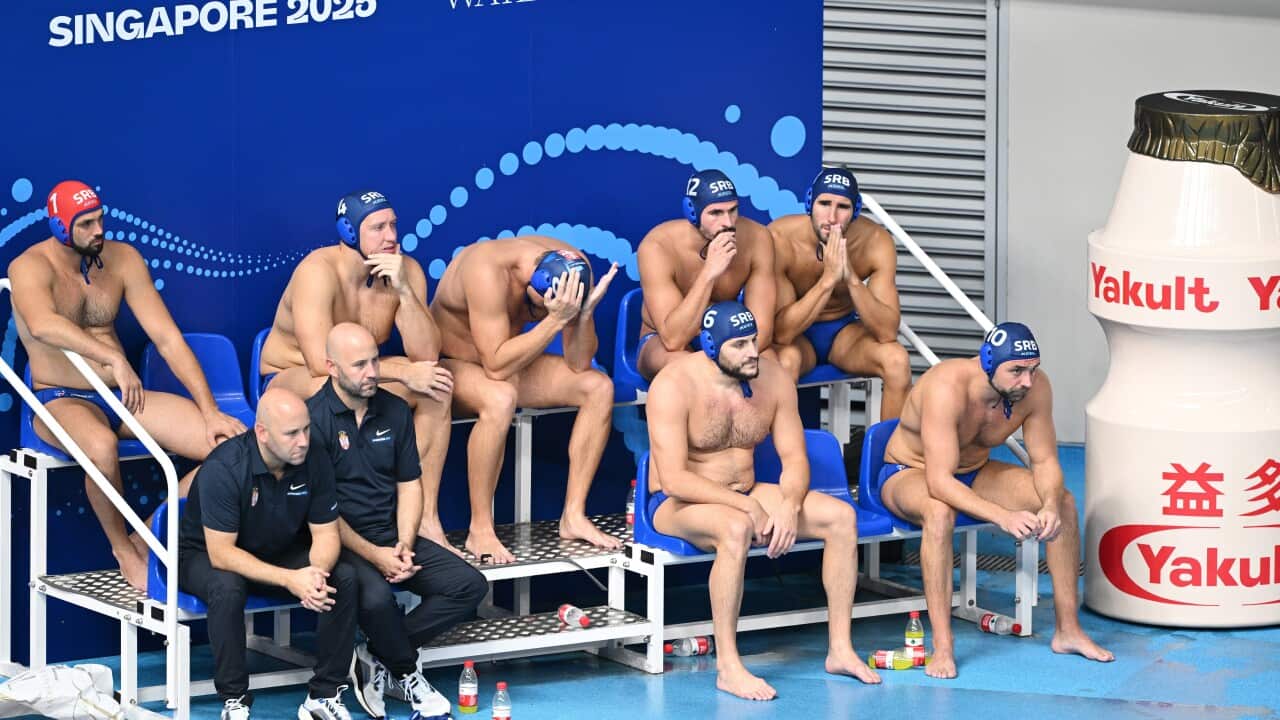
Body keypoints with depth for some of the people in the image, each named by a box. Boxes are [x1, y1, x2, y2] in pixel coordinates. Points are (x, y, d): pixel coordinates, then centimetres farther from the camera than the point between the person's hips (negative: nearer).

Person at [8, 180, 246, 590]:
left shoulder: (122, 259, 3)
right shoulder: (31, 267, -13)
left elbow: (168, 339, -1)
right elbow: (43, 325, -36)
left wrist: (210, 412, -9)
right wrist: (114, 359, -43)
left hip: (123, 397, 6)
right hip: (62, 401, -5)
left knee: (232, 441, -13)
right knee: (102, 446, -42)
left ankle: (149, 538, -1)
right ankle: (124, 551, -15)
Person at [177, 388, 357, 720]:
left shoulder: (315, 461, -14)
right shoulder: (223, 468, -29)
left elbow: (325, 533, -7)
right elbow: (221, 553, -29)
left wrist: (316, 573, -31)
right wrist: (290, 579, -39)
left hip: (280, 553, 5)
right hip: (207, 556, -4)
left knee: (344, 577, -20)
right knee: (227, 588, -38)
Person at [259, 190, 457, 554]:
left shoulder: (406, 271, -9)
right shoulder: (319, 271, -25)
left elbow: (426, 356, -18)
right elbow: (321, 363, -34)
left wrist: (403, 290, -30)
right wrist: (403, 373, -32)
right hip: (288, 379, -6)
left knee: (436, 388, -18)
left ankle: (425, 518, -13)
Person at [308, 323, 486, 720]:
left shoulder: (395, 411, 8)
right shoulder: (313, 419, -11)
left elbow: (409, 484, 11)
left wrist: (404, 545, -6)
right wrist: (374, 555, -18)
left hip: (393, 536, 7)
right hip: (342, 540, -6)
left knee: (469, 585, -12)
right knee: (376, 596, -36)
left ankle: (377, 658, -6)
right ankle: (406, 675, -6)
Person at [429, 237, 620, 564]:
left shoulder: (571, 268, -15)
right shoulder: (489, 270, -34)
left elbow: (579, 364, -13)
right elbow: (497, 367, -37)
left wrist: (584, 312, -30)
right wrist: (556, 319, -41)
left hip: (506, 358, 7)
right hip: (451, 363, -7)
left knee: (598, 387, -11)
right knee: (500, 397, -38)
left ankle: (574, 516, -4)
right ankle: (480, 531, -27)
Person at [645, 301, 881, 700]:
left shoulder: (773, 377, -2)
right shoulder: (675, 385, -20)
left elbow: (795, 459, 0)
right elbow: (674, 478, -25)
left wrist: (789, 505, -22)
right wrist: (747, 505, -31)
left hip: (746, 496, 6)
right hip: (678, 503, -6)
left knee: (841, 516, -13)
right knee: (736, 528, -40)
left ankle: (840, 649, -7)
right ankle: (728, 667, -34)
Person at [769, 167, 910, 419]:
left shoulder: (876, 242, -19)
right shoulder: (780, 239, -25)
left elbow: (888, 332, -25)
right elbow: (781, 333, -30)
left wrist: (851, 278, -38)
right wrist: (828, 278, -40)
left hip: (845, 330, 3)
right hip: (796, 335, -2)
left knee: (897, 360, -26)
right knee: (785, 360, -36)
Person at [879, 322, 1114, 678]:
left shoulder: (1035, 388, -19)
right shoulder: (948, 388, -37)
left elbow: (1045, 461, -10)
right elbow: (939, 482, -41)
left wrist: (1051, 505, -32)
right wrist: (1002, 516, -51)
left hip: (974, 472, 6)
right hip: (908, 472, -6)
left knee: (1064, 502, -12)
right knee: (940, 512, -40)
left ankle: (1067, 629, -2)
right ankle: (942, 648, -37)